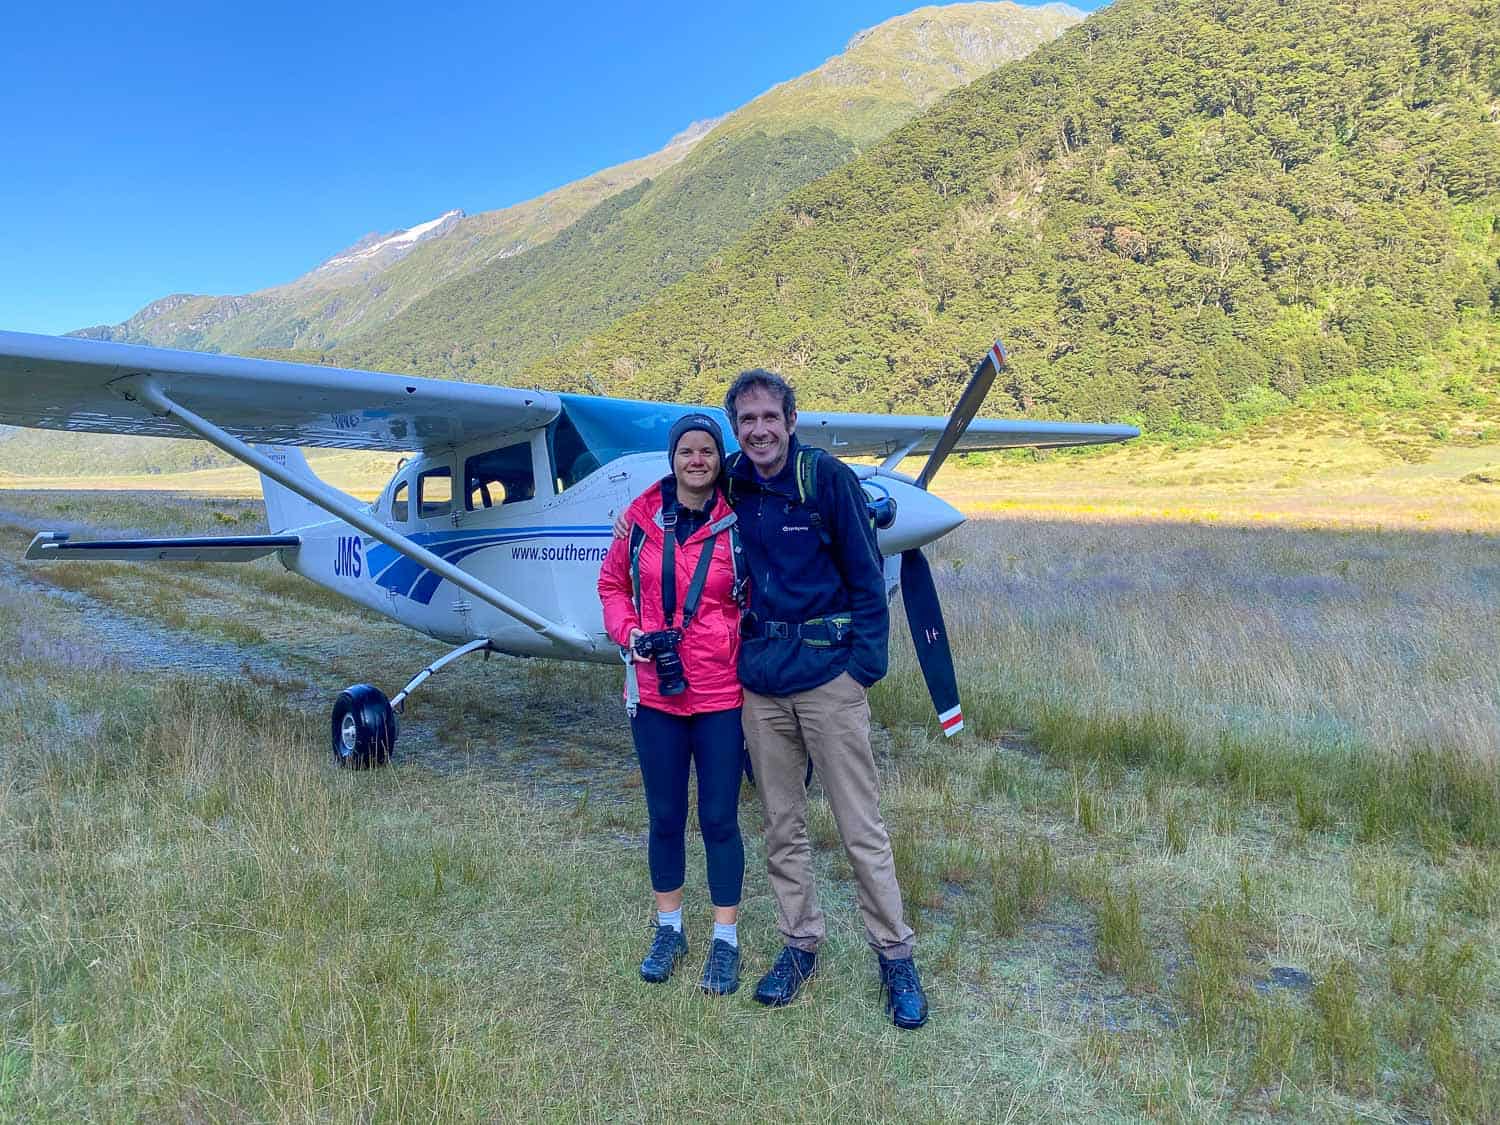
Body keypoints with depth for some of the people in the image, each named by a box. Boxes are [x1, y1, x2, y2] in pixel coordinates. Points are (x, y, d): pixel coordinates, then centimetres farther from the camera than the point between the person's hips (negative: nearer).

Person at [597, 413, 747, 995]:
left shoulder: (737, 525, -5)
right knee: (665, 817, 14)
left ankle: (725, 942, 24)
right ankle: (668, 930, 34)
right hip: (654, 692, 2)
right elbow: (612, 583, 11)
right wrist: (629, 632, -6)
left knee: (719, 819, 7)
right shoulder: (641, 517, -1)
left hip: (720, 695, -2)